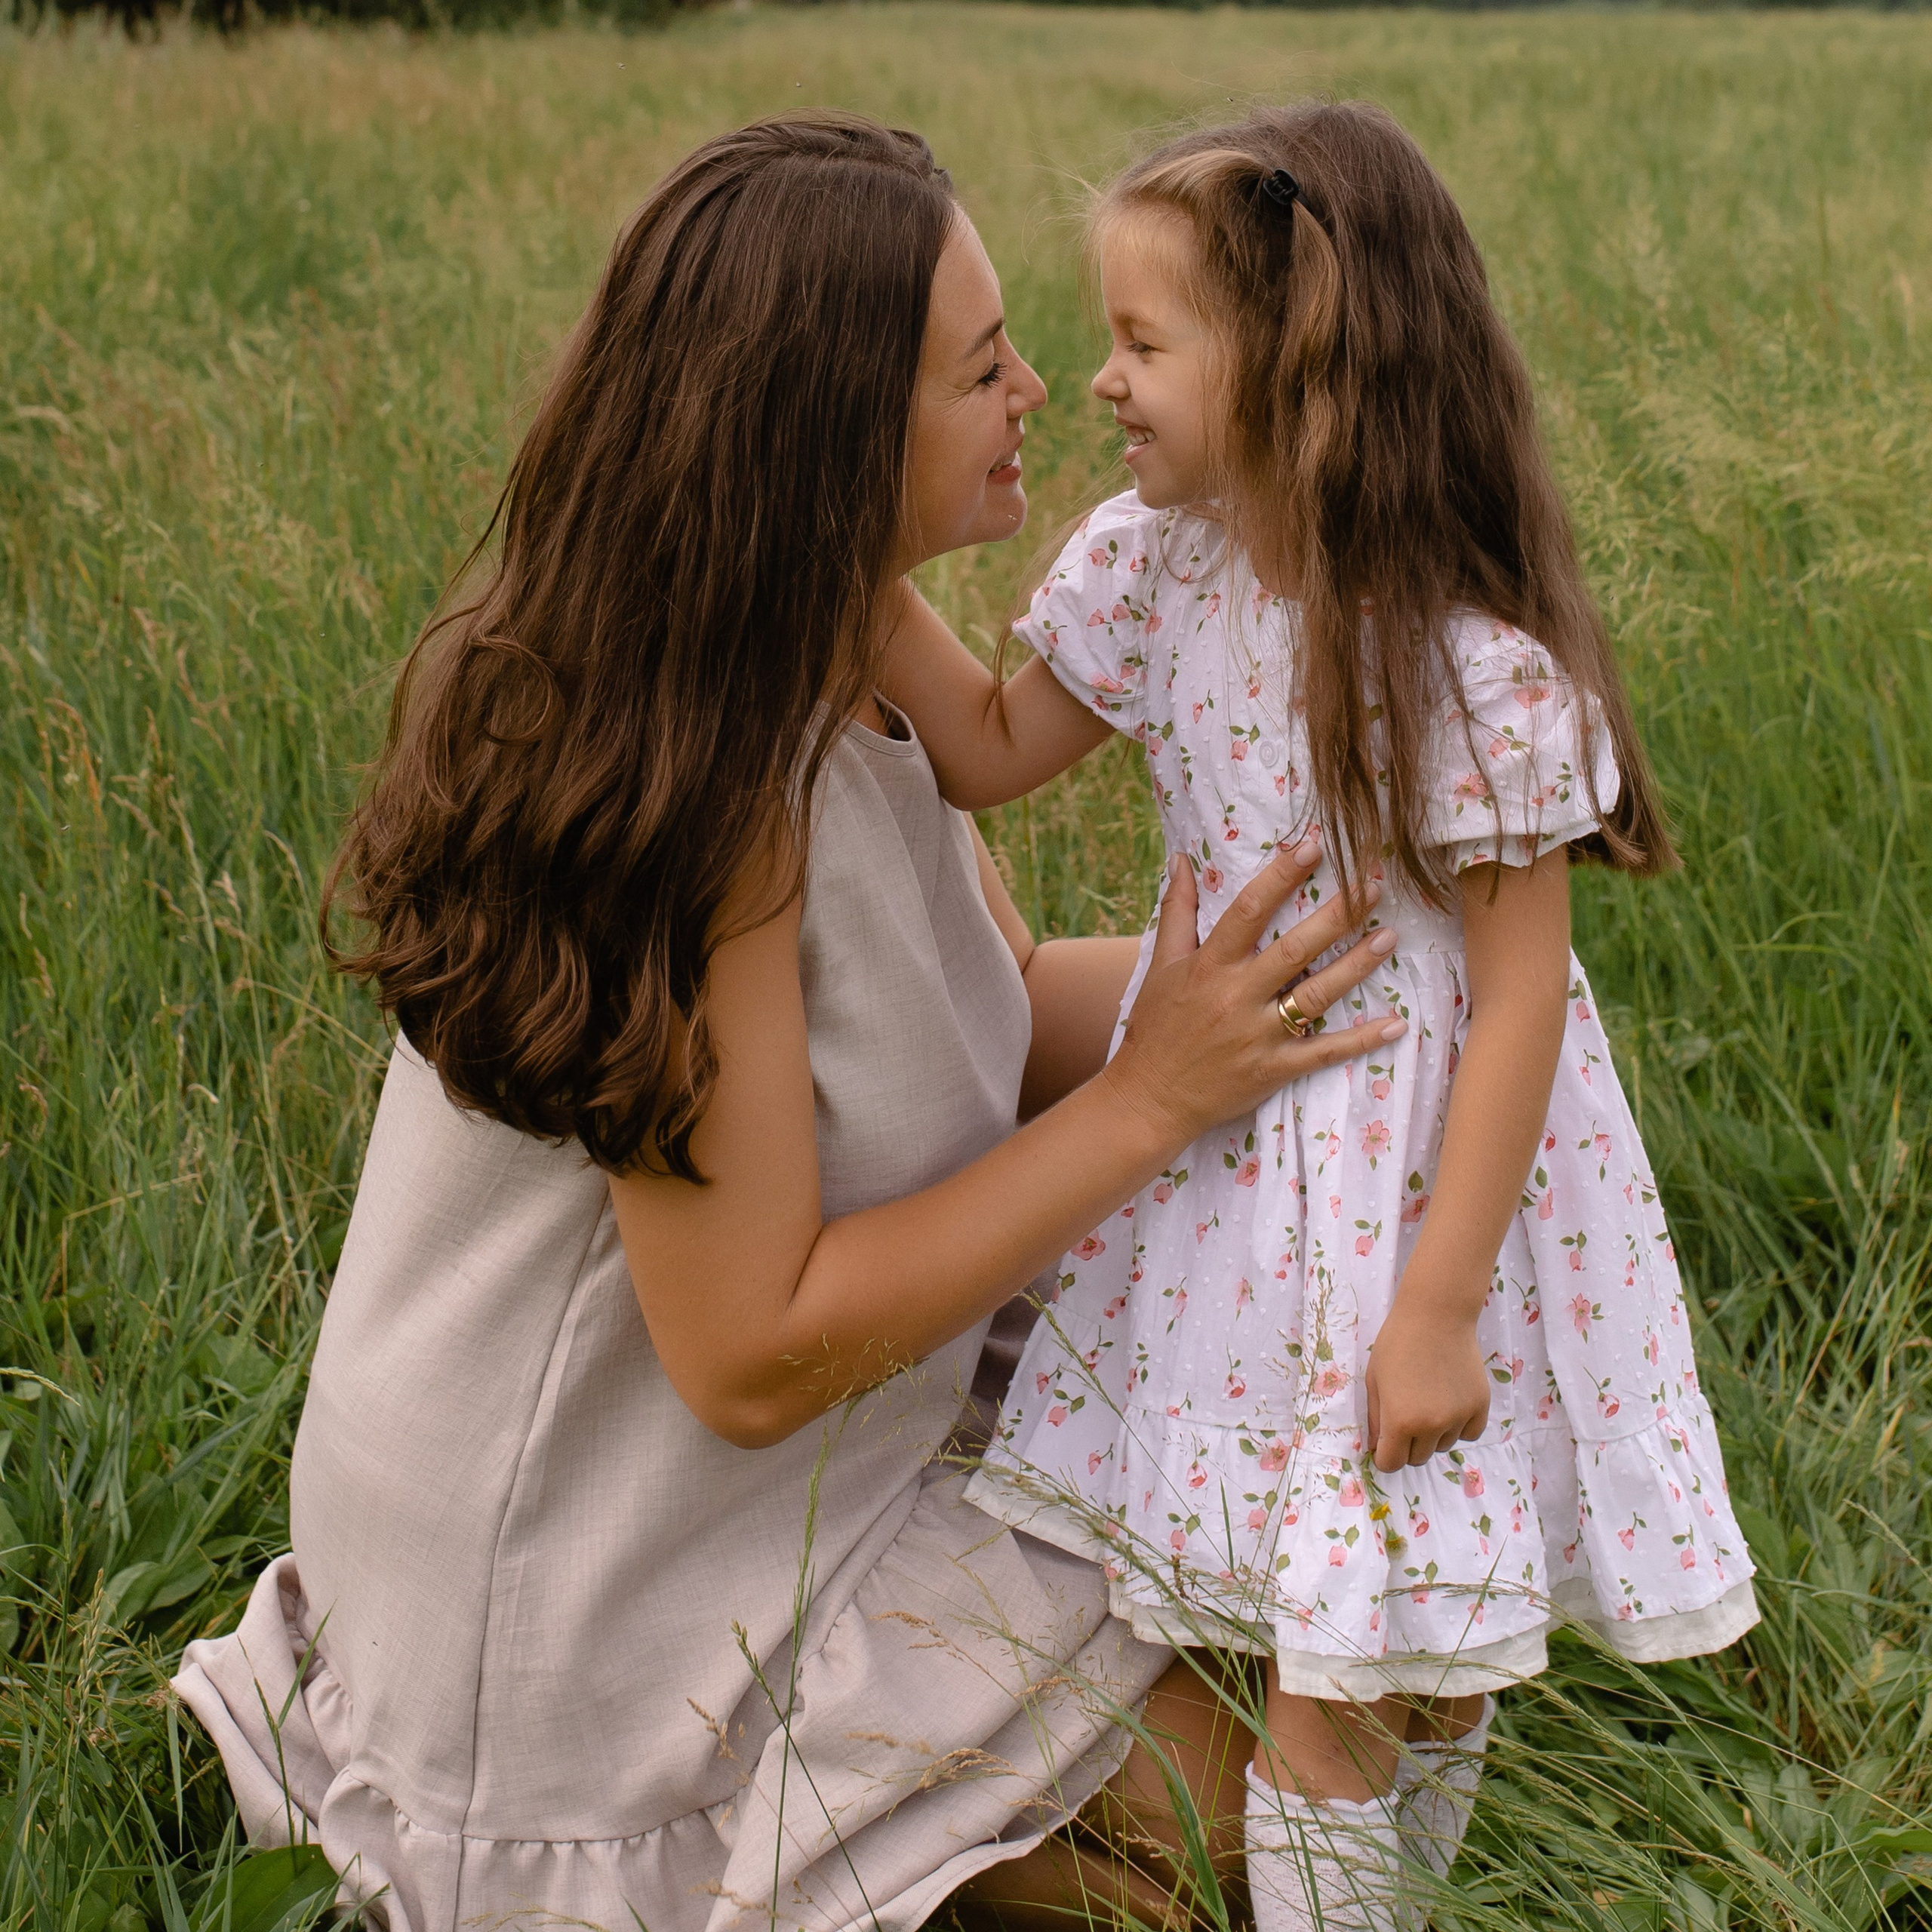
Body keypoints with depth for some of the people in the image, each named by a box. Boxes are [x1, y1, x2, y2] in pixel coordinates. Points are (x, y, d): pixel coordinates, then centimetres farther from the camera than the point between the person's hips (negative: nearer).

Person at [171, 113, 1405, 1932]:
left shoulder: (835, 673, -3)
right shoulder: (690, 789, -31)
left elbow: (1017, 998, 5)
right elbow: (753, 1356, -28)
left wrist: (1312, 957, -10)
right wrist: (1156, 1097, -25)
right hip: (614, 1624, -9)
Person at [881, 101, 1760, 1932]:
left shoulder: (1473, 661, -22)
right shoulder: (1155, 565, -3)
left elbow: (1517, 997, -18)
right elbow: (989, 751, 9)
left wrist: (1438, 1303, -17)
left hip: (1418, 1153, -5)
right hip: (1225, 1135, 5)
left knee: (1401, 1663, 4)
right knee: (1311, 1654, 14)